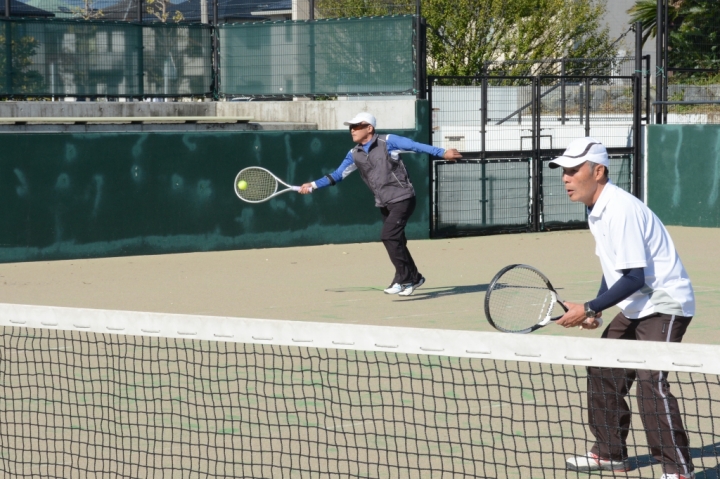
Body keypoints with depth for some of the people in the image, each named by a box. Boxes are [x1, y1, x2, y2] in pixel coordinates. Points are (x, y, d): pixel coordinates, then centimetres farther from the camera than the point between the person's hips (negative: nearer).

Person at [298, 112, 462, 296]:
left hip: (402, 198, -7)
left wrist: (442, 153, -22)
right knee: (396, 242, 11)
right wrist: (313, 185, 4)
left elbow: (416, 146, -14)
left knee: (389, 236, -18)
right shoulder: (354, 154, 8)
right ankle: (413, 278, 24)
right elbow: (337, 175, 12)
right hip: (384, 204, 7)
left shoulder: (388, 142, -9)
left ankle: (403, 279, -12)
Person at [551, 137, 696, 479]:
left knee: (650, 381, -20)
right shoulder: (597, 210, 7)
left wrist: (589, 309, -22)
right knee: (603, 372, 13)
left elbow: (635, 277, -26)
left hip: (664, 304, -11)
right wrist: (597, 307, 7)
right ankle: (610, 451, 27)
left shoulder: (620, 210, -24)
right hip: (636, 308, 11)